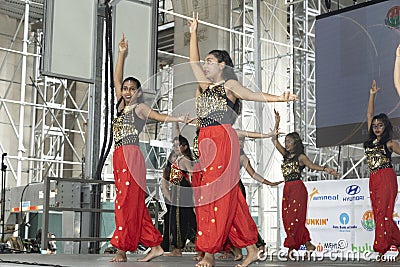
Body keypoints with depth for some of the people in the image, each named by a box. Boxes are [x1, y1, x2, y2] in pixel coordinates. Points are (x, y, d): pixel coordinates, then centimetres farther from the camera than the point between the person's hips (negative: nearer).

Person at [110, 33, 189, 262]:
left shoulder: (139, 107, 2)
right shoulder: (122, 107, 20)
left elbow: (158, 116, -13)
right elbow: (117, 79, 23)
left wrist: (178, 119, -31)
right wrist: (122, 54, 22)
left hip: (131, 155, -8)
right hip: (119, 156, 8)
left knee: (128, 202, -8)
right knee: (135, 204, 6)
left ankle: (122, 250, -7)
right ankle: (155, 246, 9)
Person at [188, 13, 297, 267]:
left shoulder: (230, 85, 3)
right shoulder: (206, 85, 22)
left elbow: (253, 95, -10)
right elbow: (193, 61, 27)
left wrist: (279, 98, -25)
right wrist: (194, 34, 26)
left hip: (223, 139, -7)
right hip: (205, 140, 7)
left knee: (218, 193, -10)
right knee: (218, 194, 3)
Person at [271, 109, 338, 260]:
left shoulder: (300, 157, -1)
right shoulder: (286, 155, 17)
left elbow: (311, 165, -18)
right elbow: (274, 140, 18)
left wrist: (325, 169, -35)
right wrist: (277, 123, 13)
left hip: (297, 189, -7)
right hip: (287, 189, 7)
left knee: (294, 218, -10)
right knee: (287, 219, 2)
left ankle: (292, 247, -6)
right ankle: (308, 244, 5)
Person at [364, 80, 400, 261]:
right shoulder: (371, 140, 15)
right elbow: (369, 115, 15)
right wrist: (372, 95, 13)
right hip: (373, 180, 6)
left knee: (383, 213, -9)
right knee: (379, 214, 4)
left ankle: (381, 249, -8)